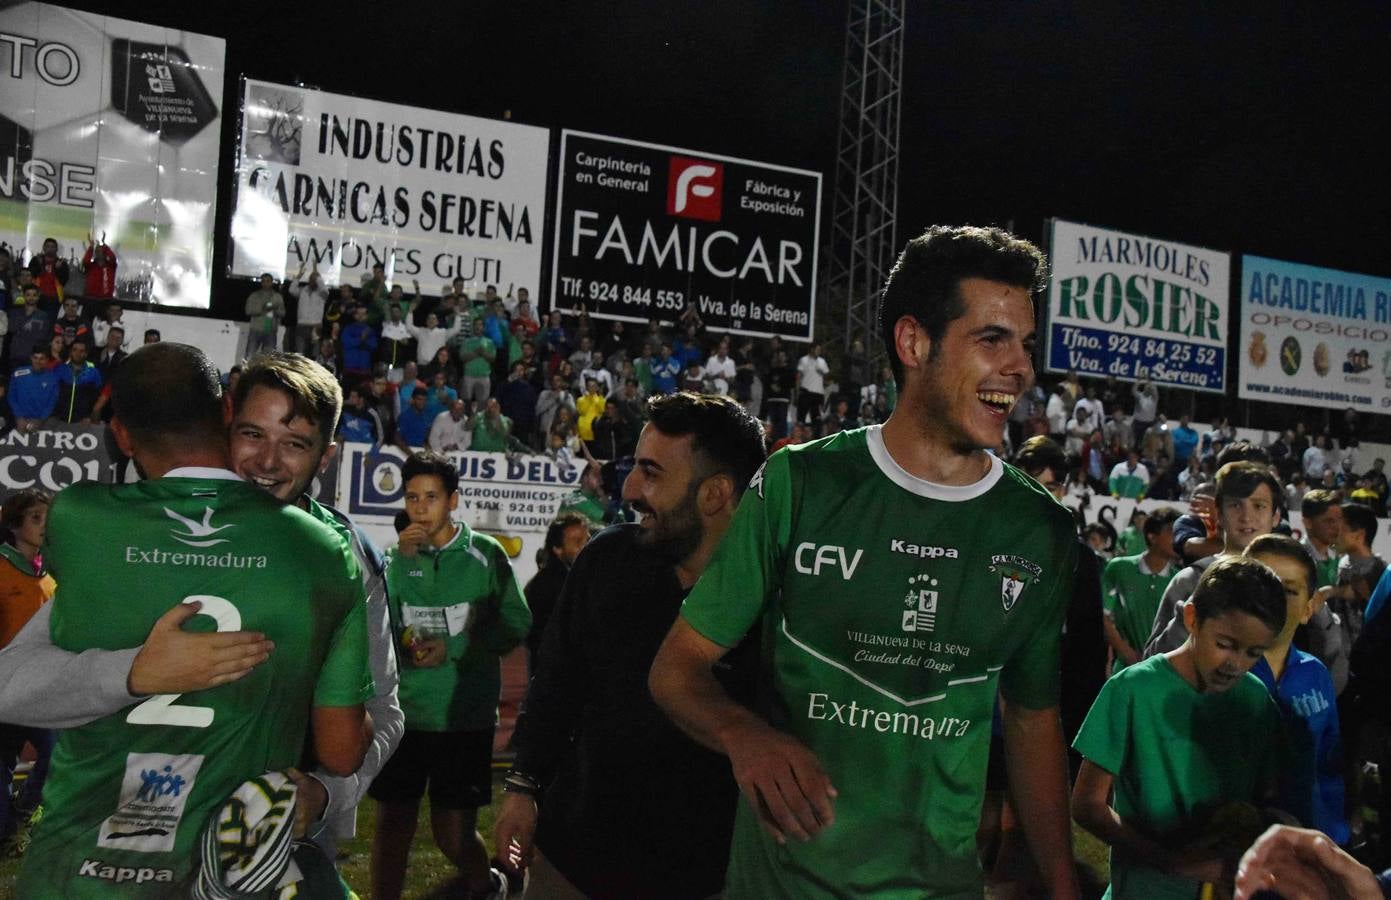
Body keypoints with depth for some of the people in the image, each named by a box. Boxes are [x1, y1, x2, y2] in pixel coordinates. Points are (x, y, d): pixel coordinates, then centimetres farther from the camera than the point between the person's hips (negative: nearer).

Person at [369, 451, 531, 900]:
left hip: (466, 715, -2)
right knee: (392, 824, 6)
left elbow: (516, 624, -5)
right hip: (403, 712, 2)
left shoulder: (485, 553, -4)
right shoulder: (396, 556, 3)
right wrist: (401, 560, -15)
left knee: (453, 832, 5)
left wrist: (452, 649, -13)